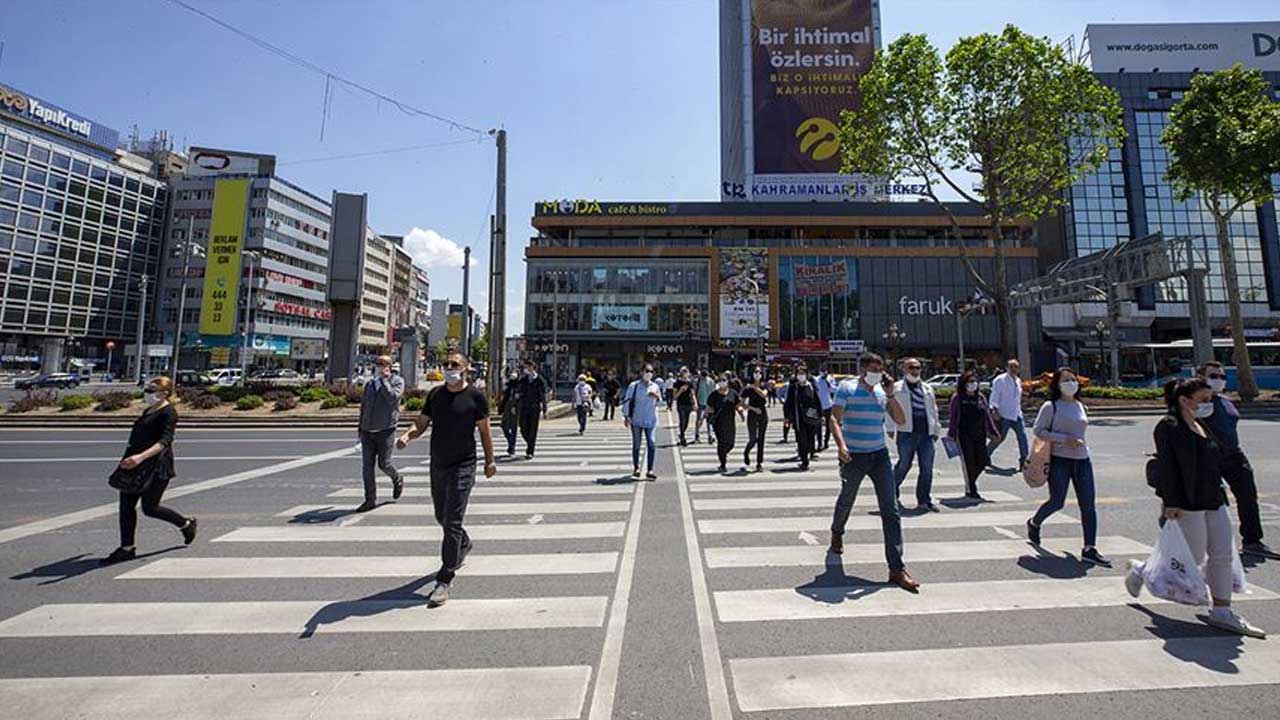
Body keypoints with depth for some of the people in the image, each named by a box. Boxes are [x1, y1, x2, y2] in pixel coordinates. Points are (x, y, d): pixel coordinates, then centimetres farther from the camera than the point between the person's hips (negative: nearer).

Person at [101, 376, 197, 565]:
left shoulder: (168, 413, -13)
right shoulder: (148, 411, 15)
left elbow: (165, 440, -24)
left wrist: (141, 456, -36)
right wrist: (132, 458, 28)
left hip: (155, 466, -9)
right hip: (136, 465, 9)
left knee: (149, 508, -3)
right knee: (126, 505, 7)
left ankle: (186, 524, 19)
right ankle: (127, 548, 16)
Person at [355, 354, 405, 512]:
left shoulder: (397, 381, -3)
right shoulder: (370, 383, 12)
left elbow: (392, 397, -21)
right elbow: (363, 406, 19)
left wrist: (384, 379, -16)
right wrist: (361, 428, 17)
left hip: (385, 431, -5)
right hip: (367, 432, 5)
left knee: (383, 463, 0)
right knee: (366, 466, 3)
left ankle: (397, 480, 32)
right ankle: (370, 500, 12)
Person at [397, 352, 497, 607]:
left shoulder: (475, 397, -8)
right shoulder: (435, 394, 5)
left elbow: (484, 430, -2)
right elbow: (422, 423, 7)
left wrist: (489, 461, 2)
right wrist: (407, 435, -15)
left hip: (462, 466, -6)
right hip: (437, 464, 6)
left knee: (452, 522, -6)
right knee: (441, 516, 21)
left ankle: (444, 580, 4)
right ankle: (464, 544, 49)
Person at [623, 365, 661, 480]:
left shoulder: (655, 387, 7)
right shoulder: (634, 385, -2)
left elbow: (659, 403, 14)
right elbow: (627, 400, -1)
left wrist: (657, 397, -8)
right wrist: (626, 416, -5)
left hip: (650, 420, 2)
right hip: (636, 420, -2)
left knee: (651, 444, -7)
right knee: (636, 445, 8)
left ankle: (650, 470, 1)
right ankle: (636, 468, 23)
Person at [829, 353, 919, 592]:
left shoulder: (883, 391, 8)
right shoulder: (847, 388, -6)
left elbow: (901, 420, 5)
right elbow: (834, 418, -13)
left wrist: (890, 394, -7)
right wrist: (841, 444, -28)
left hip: (879, 455, 3)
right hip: (853, 456, -3)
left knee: (891, 509, -4)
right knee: (846, 501, 16)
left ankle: (897, 568, 0)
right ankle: (837, 534, 47)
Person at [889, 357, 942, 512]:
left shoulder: (927, 389, 18)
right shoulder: (896, 388, 1)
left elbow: (933, 411, 21)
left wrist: (936, 430, 17)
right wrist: (891, 429, -8)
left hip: (926, 434, 5)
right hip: (906, 433, -5)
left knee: (927, 468, 4)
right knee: (904, 465, 1)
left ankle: (924, 500, 14)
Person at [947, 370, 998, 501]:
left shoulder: (981, 397, 11)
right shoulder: (957, 398, -3)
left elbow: (987, 415, 15)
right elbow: (952, 417, -3)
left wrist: (992, 431, 10)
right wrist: (951, 434, -6)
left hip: (979, 435, 5)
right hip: (964, 435, -5)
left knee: (982, 461, 2)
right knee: (968, 462, -2)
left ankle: (970, 482, 27)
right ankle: (970, 490, 10)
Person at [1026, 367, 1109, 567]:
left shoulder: (1080, 406, 13)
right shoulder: (1051, 406, -6)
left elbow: (1078, 430, 23)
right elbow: (1038, 430, -11)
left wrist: (1078, 442, 11)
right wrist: (1065, 439, -17)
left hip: (1082, 460, 6)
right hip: (1060, 460, -6)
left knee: (1089, 504, 0)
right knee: (1056, 502, -2)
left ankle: (1089, 549, 6)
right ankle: (1034, 524, 26)